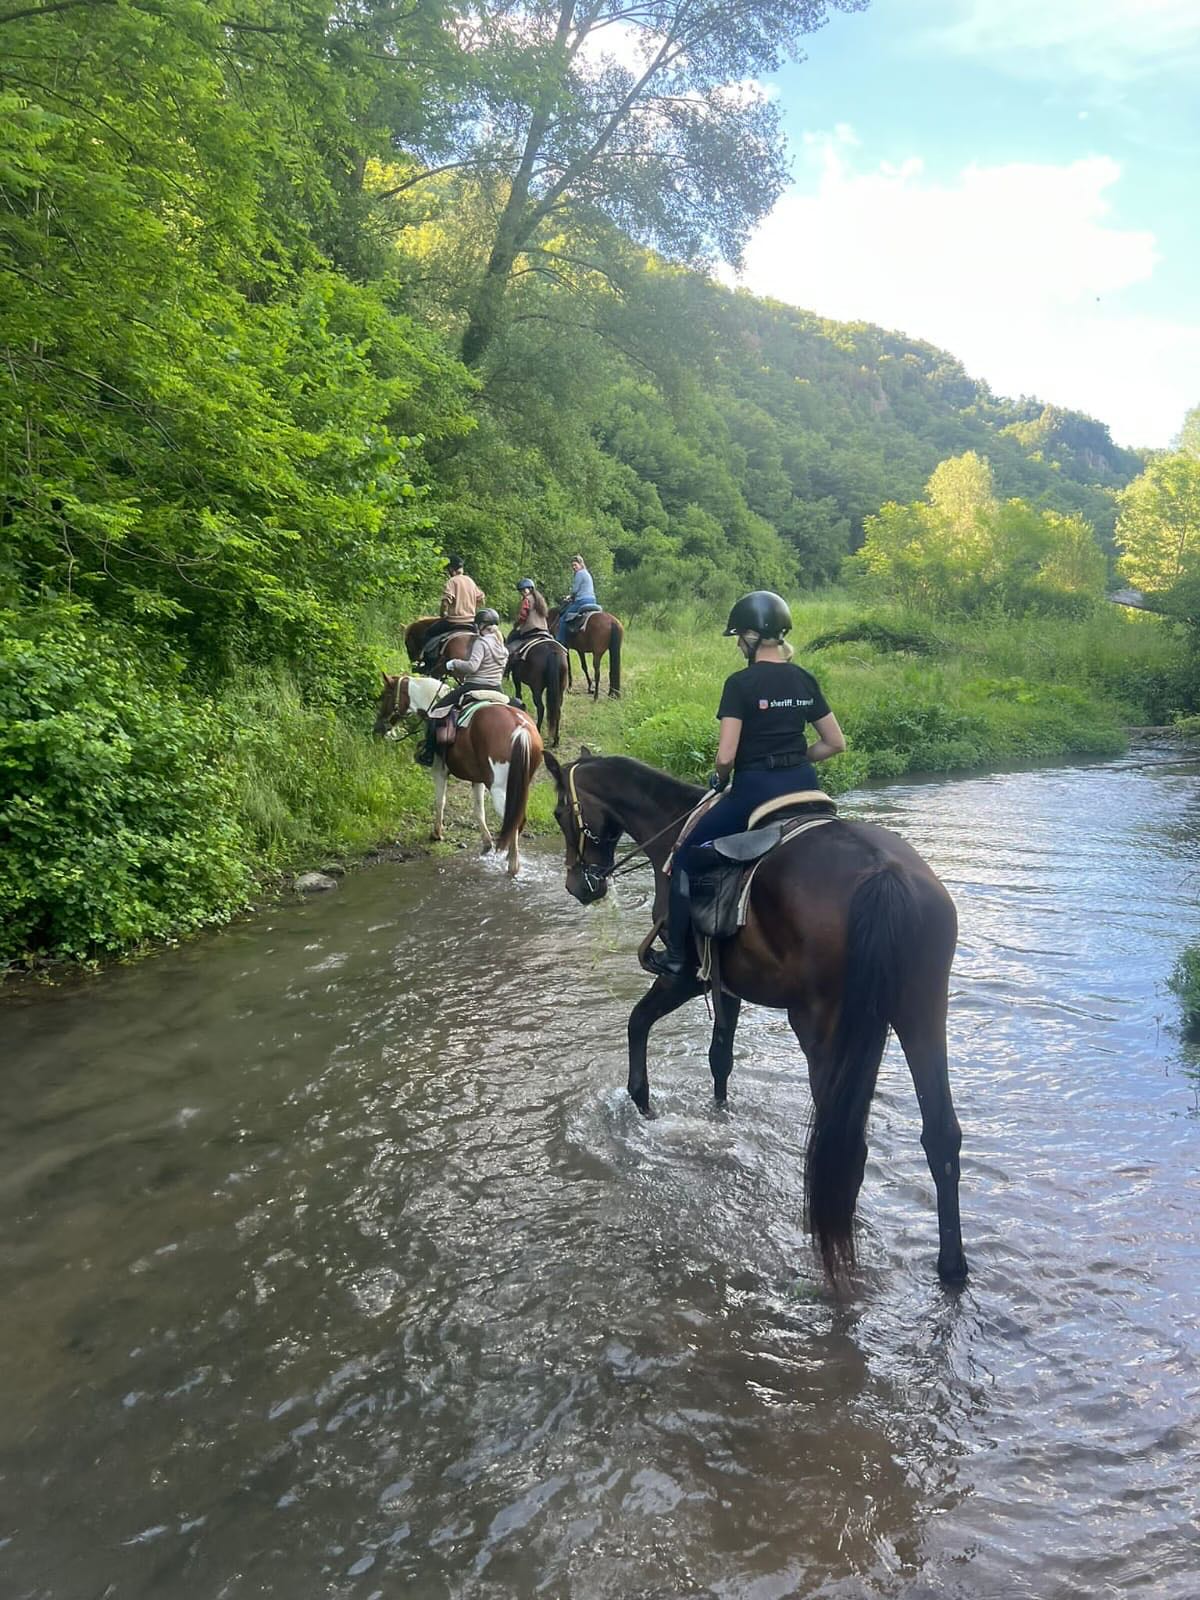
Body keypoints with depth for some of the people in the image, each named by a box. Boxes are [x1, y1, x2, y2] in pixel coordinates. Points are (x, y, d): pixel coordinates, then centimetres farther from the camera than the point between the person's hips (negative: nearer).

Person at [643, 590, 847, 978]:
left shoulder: (741, 683, -13)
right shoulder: (805, 680, 7)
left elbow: (725, 757, -18)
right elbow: (835, 743, 11)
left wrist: (720, 780, 3)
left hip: (755, 789, -6)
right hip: (803, 786, 6)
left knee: (688, 856, 10)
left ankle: (679, 956, 15)